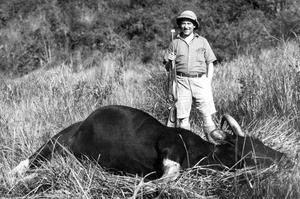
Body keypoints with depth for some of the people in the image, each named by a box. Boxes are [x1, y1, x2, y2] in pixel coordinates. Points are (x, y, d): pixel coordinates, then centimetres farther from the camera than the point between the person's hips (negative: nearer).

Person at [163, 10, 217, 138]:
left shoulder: (202, 41, 12)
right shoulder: (175, 43, 10)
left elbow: (210, 64, 11)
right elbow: (167, 68, 12)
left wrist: (208, 81, 0)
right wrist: (170, 61, -10)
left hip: (200, 80, 0)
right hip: (182, 81, 0)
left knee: (207, 115, -6)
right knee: (183, 117, -1)